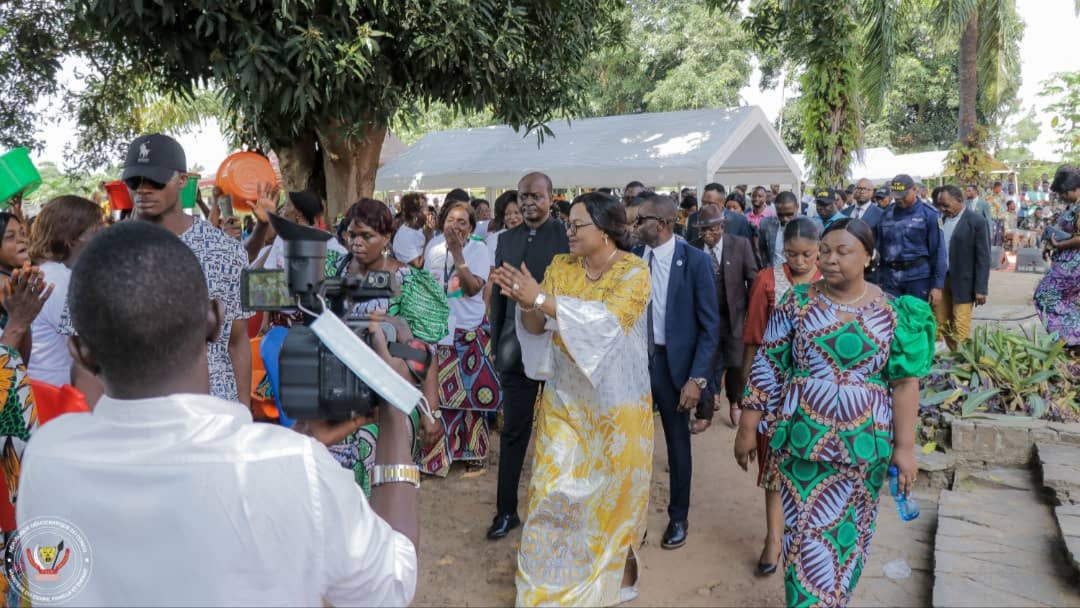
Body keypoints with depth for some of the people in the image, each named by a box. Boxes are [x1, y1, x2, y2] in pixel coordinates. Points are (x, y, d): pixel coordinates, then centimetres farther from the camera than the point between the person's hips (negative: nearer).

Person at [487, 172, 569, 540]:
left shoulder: (568, 236, -8)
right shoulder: (507, 239, 7)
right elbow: (498, 295, 11)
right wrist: (496, 344, 9)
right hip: (516, 348, 4)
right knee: (513, 431, 9)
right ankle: (507, 510, 20)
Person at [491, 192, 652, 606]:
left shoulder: (634, 271, -13)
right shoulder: (561, 267, 1)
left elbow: (607, 321, -29)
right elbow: (539, 329, -4)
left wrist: (542, 299, -31)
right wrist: (526, 303, -25)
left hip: (615, 403, -3)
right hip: (565, 399, 4)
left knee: (614, 490, 12)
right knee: (556, 490, 3)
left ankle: (619, 569, 38)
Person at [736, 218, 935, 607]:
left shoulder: (892, 311, -3)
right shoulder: (797, 302, -4)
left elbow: (905, 382, -2)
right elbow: (766, 367, -2)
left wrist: (905, 446, -5)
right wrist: (748, 428, -2)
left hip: (864, 443, 1)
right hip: (803, 438, -1)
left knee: (851, 533, 15)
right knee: (808, 532, 3)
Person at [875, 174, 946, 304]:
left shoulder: (929, 215, -4)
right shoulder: (886, 214, 6)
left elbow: (938, 251, -4)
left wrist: (938, 285, -8)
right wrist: (879, 279, 9)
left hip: (918, 277, -3)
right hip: (890, 278, 3)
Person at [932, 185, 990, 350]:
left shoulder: (976, 221, -9)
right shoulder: (941, 219, 6)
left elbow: (983, 257, -10)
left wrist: (980, 289, -13)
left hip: (963, 283, -6)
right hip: (941, 279, 6)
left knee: (960, 328, -4)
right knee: (942, 324, 10)